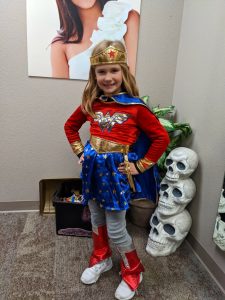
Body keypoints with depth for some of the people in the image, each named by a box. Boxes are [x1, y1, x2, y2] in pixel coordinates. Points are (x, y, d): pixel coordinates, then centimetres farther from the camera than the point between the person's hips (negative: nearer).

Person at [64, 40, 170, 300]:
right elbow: (70, 126, 16)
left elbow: (161, 137, -9)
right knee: (96, 219, 21)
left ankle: (133, 272, 32)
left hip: (117, 170, -4)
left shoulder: (135, 106, -13)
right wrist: (79, 151, 7)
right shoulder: (91, 103, -1)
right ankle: (101, 259, 46)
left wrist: (140, 165, -9)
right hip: (93, 167, 5)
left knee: (116, 230, 4)